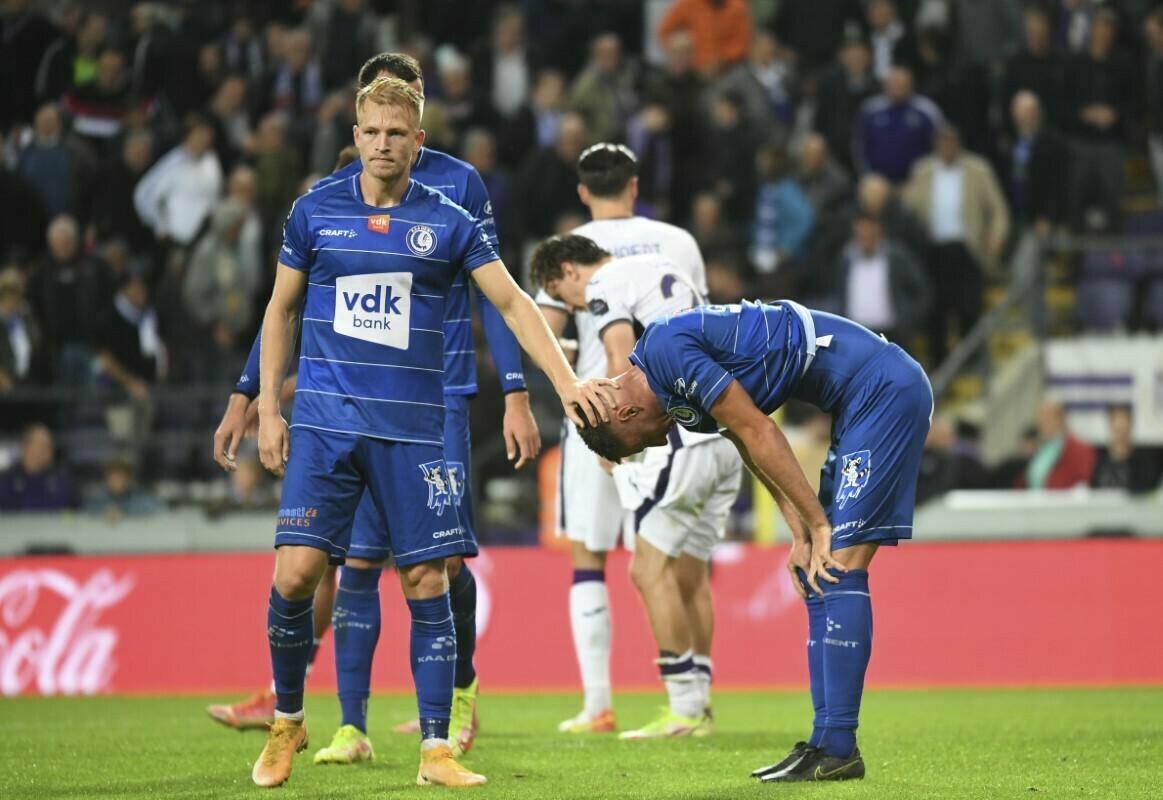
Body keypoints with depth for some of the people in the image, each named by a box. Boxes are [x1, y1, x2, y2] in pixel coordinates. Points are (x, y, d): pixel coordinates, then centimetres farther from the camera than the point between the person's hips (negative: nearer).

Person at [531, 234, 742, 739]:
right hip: (730, 433, 9)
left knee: (651, 569, -6)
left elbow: (620, 367, -17)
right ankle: (700, 707, 13)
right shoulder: (662, 270, 25)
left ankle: (684, 709, -9)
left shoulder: (605, 285, -2)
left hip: (687, 433, -9)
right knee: (689, 573, 13)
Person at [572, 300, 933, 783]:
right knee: (822, 572, 9)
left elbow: (758, 433, -14)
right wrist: (801, 538, 7)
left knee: (838, 570, -12)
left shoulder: (666, 349, -14)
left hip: (883, 391, -10)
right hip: (865, 399, 10)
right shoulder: (685, 394, 15)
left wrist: (817, 524, -8)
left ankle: (837, 747, -11)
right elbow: (755, 451, 17)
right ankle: (828, 743, 9)